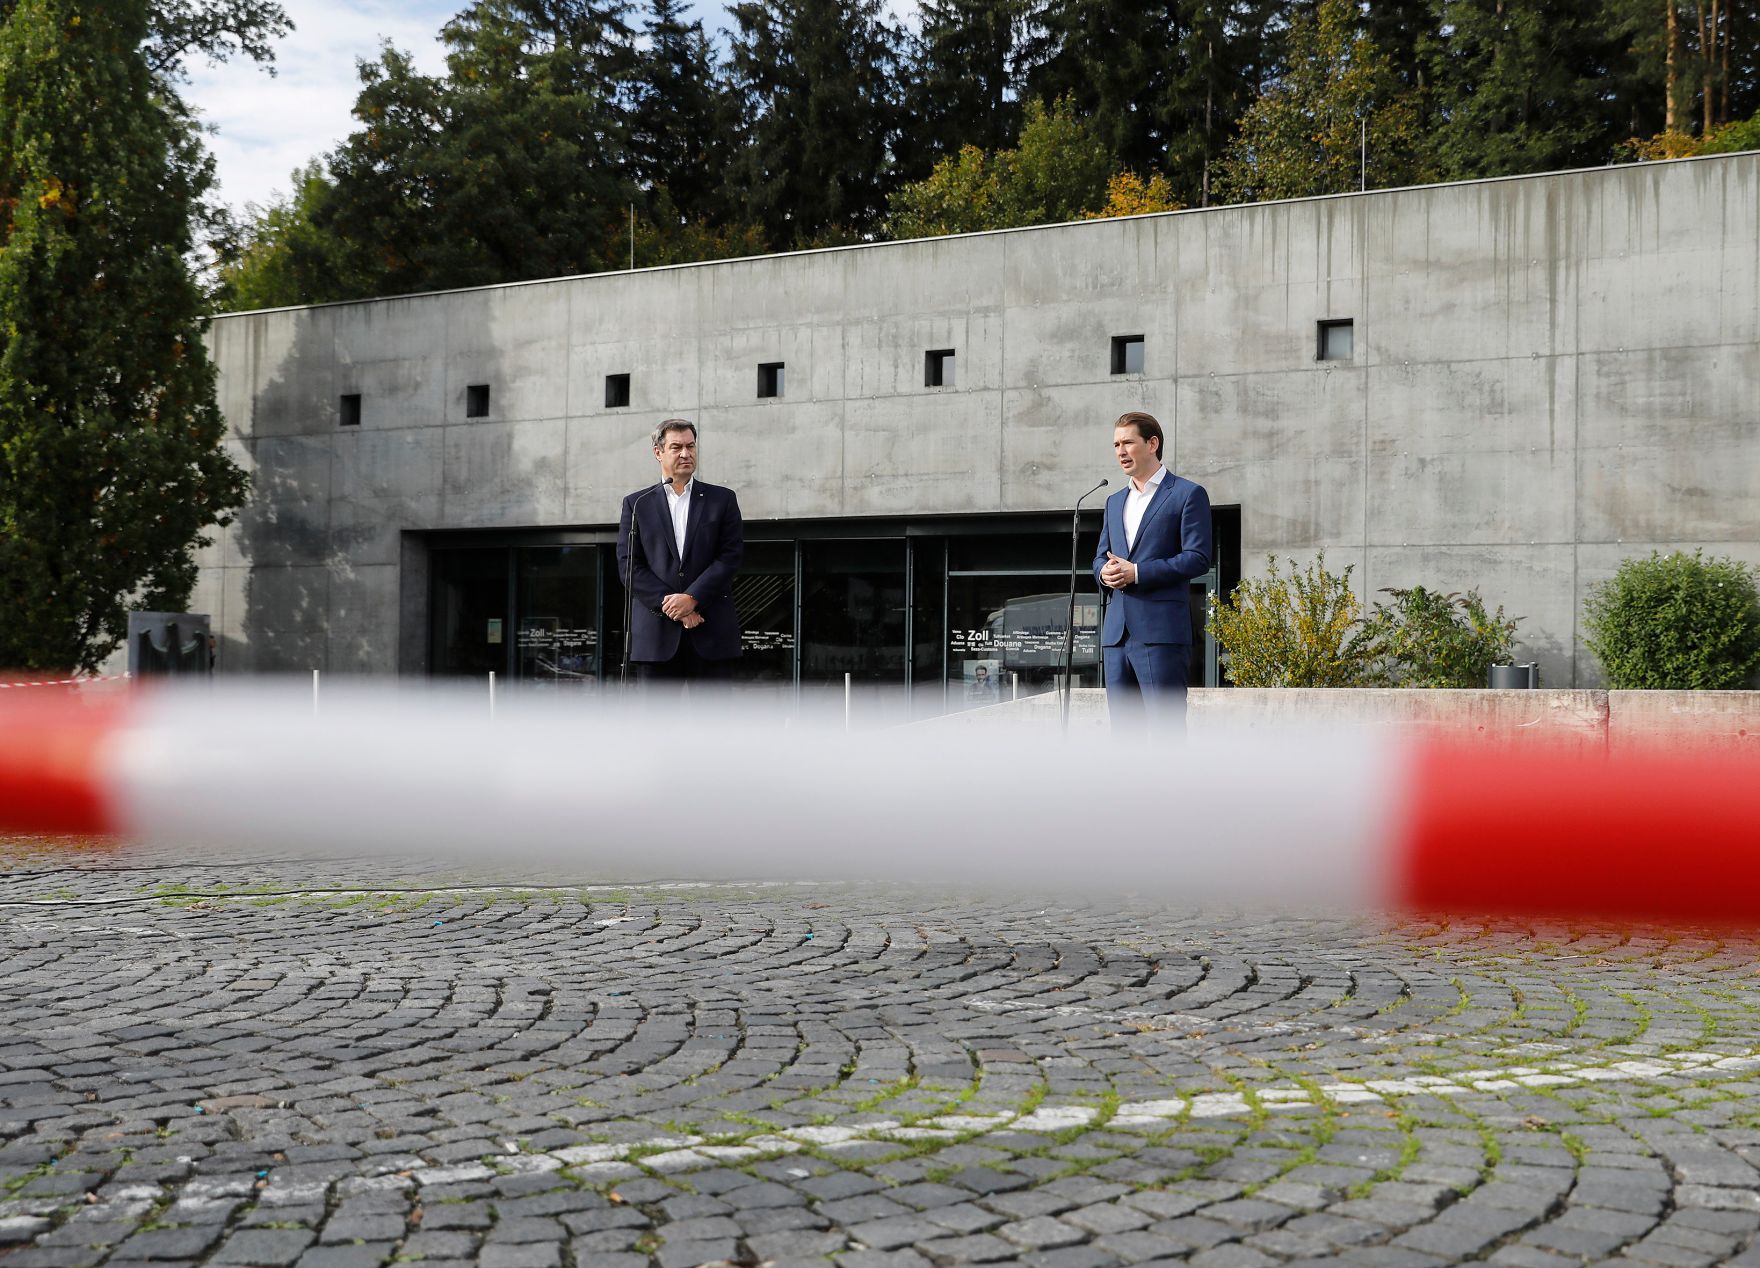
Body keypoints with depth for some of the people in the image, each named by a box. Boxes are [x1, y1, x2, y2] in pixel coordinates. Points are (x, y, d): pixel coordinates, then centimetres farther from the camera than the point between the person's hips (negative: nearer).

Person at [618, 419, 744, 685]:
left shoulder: (722, 499, 11)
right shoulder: (637, 504, 11)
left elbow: (731, 556, 1)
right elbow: (629, 566, 2)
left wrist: (692, 598, -11)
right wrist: (670, 605, -9)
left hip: (712, 633, 0)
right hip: (656, 633, 0)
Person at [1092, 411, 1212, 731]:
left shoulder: (1187, 494, 0)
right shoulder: (1115, 501, 22)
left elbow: (1198, 558, -8)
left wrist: (1136, 572, -15)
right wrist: (1105, 571, -2)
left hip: (1161, 631, -7)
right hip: (1117, 631, 7)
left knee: (1167, 727, -9)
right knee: (1124, 727, 7)